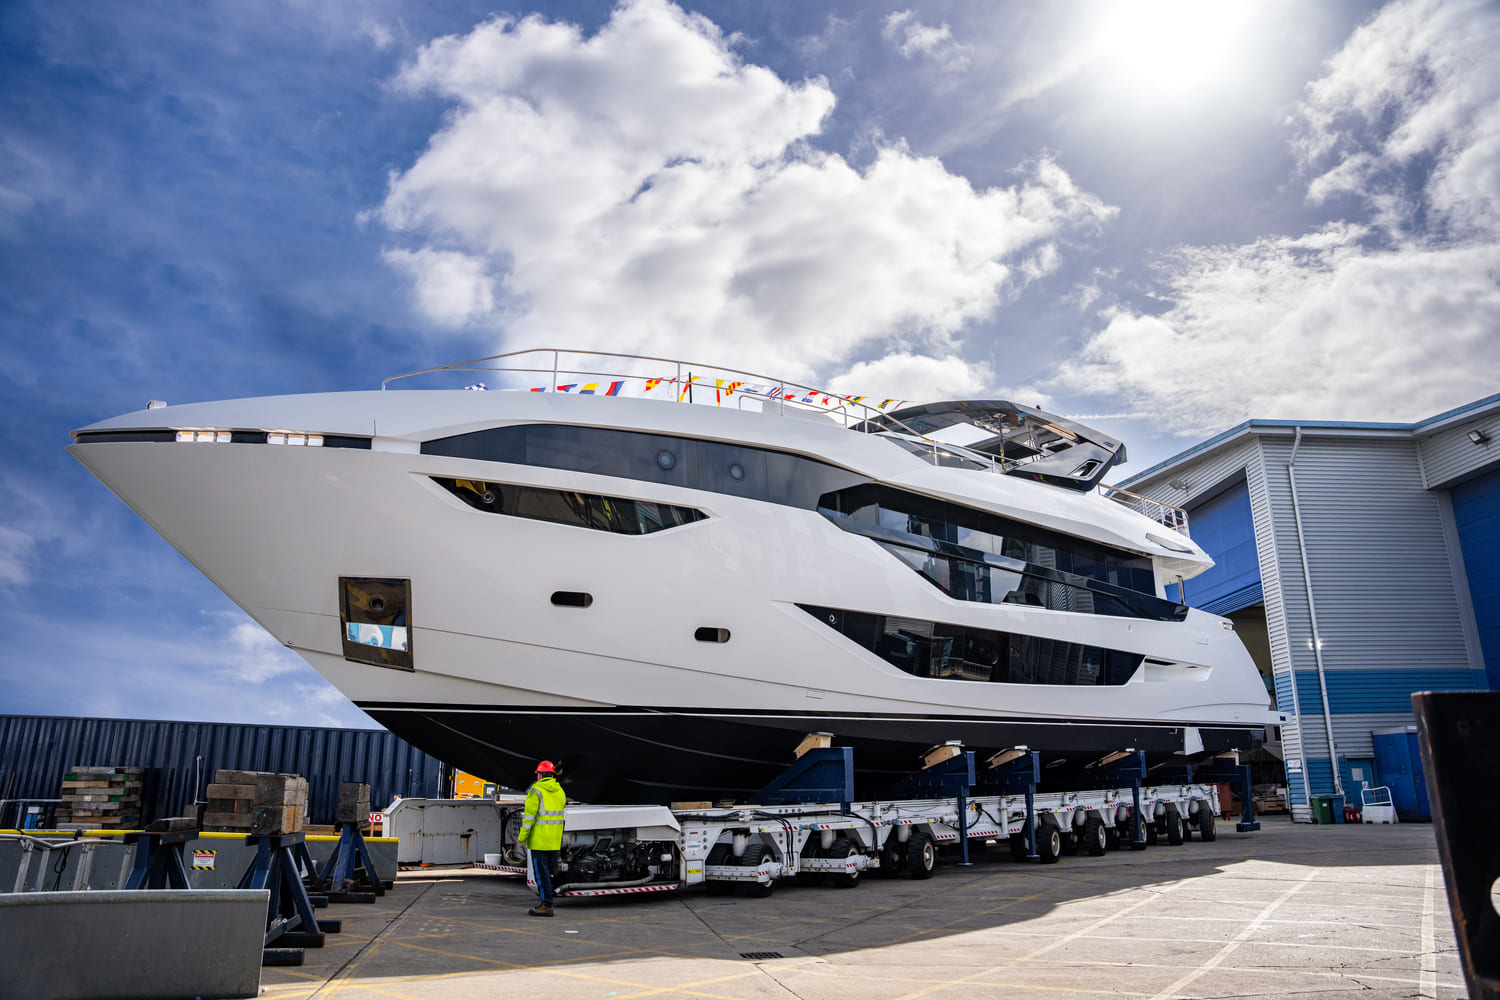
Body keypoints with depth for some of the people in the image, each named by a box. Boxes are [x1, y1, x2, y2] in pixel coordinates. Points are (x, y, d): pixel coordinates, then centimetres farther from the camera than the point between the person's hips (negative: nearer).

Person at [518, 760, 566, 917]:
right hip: (555, 840, 7)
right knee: (547, 871, 16)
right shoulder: (560, 791, 11)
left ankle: (547, 906, -3)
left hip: (539, 839, -7)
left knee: (541, 873, -3)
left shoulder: (536, 791, -10)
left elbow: (529, 815, -15)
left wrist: (522, 837, -9)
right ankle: (545, 900, 21)